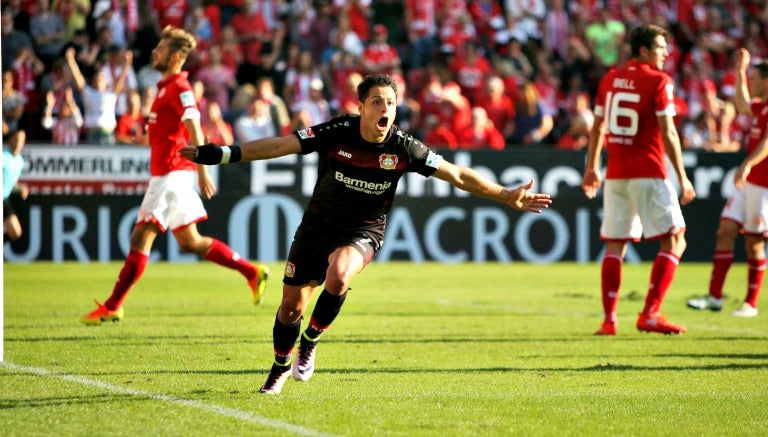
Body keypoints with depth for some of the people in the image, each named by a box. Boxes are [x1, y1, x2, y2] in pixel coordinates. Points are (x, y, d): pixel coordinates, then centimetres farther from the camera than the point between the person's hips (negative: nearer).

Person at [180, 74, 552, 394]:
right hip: (318, 224, 1)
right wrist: (219, 154, -21)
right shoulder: (337, 133, -18)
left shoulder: (403, 148, -16)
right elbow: (279, 146, -16)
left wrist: (506, 196, -11)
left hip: (364, 231, -1)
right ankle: (281, 366, 35)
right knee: (292, 304, 5)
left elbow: (458, 175, -8)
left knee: (338, 274, -33)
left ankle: (310, 342, -7)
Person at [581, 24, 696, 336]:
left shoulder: (610, 78, 10)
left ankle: (609, 319, 3)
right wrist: (682, 178, -7)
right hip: (648, 173, -6)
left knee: (614, 247, 10)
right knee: (673, 241, 0)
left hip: (616, 174, 6)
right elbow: (668, 134, -11)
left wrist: (592, 167, 25)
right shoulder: (658, 81, -7)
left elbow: (597, 127, 15)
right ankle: (650, 314, -8)